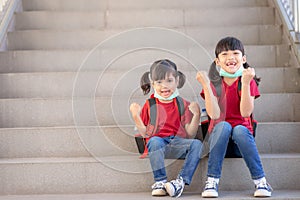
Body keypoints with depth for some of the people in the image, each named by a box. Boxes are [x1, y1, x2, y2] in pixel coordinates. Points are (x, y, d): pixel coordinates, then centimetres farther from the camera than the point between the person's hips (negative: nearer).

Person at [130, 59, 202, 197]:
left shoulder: (183, 105, 12)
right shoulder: (150, 105, 12)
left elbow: (189, 135, 5)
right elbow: (145, 134, 7)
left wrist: (196, 115, -8)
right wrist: (136, 116, -5)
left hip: (177, 144, 1)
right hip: (158, 143, -1)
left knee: (196, 144, -27)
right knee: (155, 141, -35)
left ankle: (181, 181, -35)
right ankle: (160, 181, -32)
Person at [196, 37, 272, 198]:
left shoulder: (249, 81, 1)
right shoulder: (214, 83, 0)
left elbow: (246, 113, -16)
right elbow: (214, 115, -16)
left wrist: (245, 83, -23)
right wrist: (206, 85, -22)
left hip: (242, 136, 0)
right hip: (218, 136, 0)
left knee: (239, 129, -32)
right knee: (223, 125, -31)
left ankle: (260, 181, -28)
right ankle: (212, 181, -32)